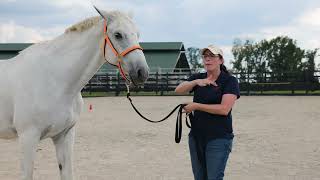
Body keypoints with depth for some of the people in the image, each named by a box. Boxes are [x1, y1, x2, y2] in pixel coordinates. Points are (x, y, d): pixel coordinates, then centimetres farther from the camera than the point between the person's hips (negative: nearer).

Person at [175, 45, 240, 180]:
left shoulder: (230, 81, -7)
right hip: (196, 137, 6)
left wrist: (195, 106, -16)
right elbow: (178, 90, -7)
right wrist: (196, 82, -25)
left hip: (218, 139, -6)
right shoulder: (197, 78, 9)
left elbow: (224, 109, -19)